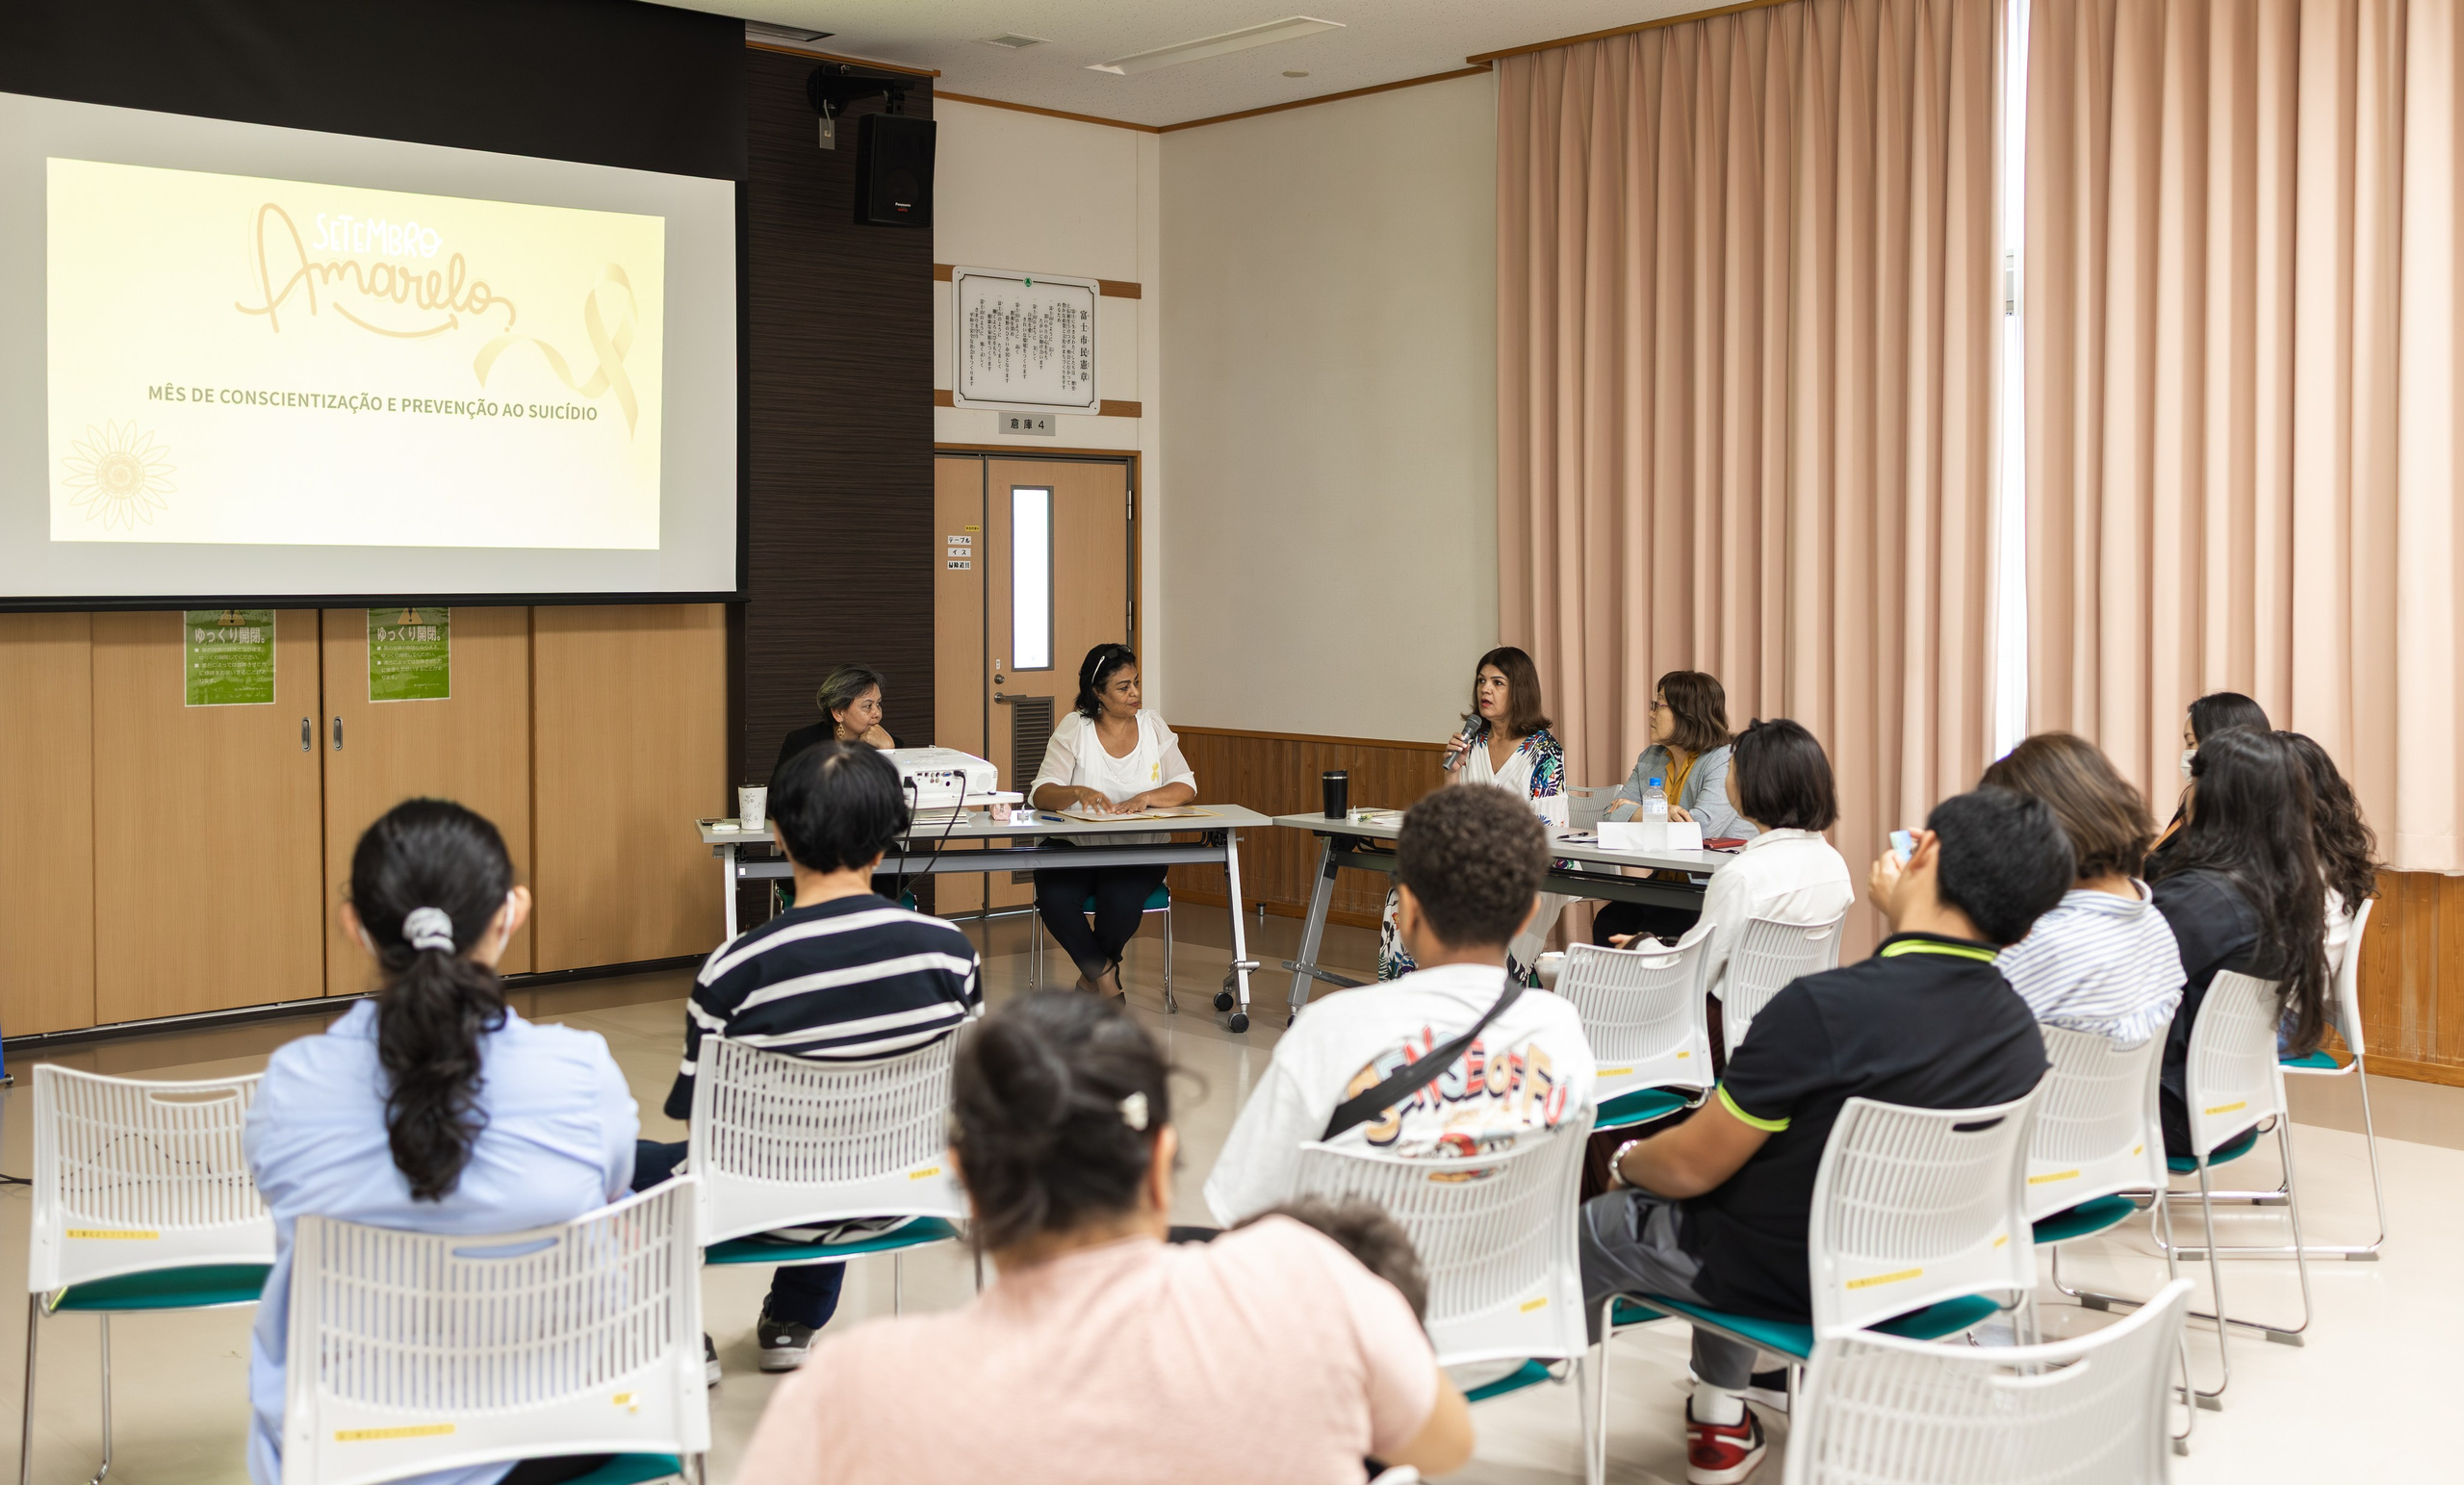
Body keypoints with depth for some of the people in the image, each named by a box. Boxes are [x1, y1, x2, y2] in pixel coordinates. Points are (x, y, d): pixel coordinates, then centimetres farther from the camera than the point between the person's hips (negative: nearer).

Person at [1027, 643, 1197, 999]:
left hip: (1138, 850, 1)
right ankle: (1105, 975, -7)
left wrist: (1143, 799, -16)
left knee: (1122, 900, -31)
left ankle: (1092, 976, 0)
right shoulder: (1074, 728, 0)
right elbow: (1041, 794, -7)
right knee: (1056, 899, -31)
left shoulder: (1152, 725, 7)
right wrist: (1077, 792, -29)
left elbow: (1186, 786, 4)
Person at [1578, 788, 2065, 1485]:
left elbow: (1692, 1167, -20)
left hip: (1783, 1280, -6)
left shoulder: (1821, 1008, -33)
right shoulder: (2020, 1029, -13)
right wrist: (1900, 906, 17)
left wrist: (1629, 1161, 2)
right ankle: (1722, 1422, 37)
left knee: (1589, 1228, 17)